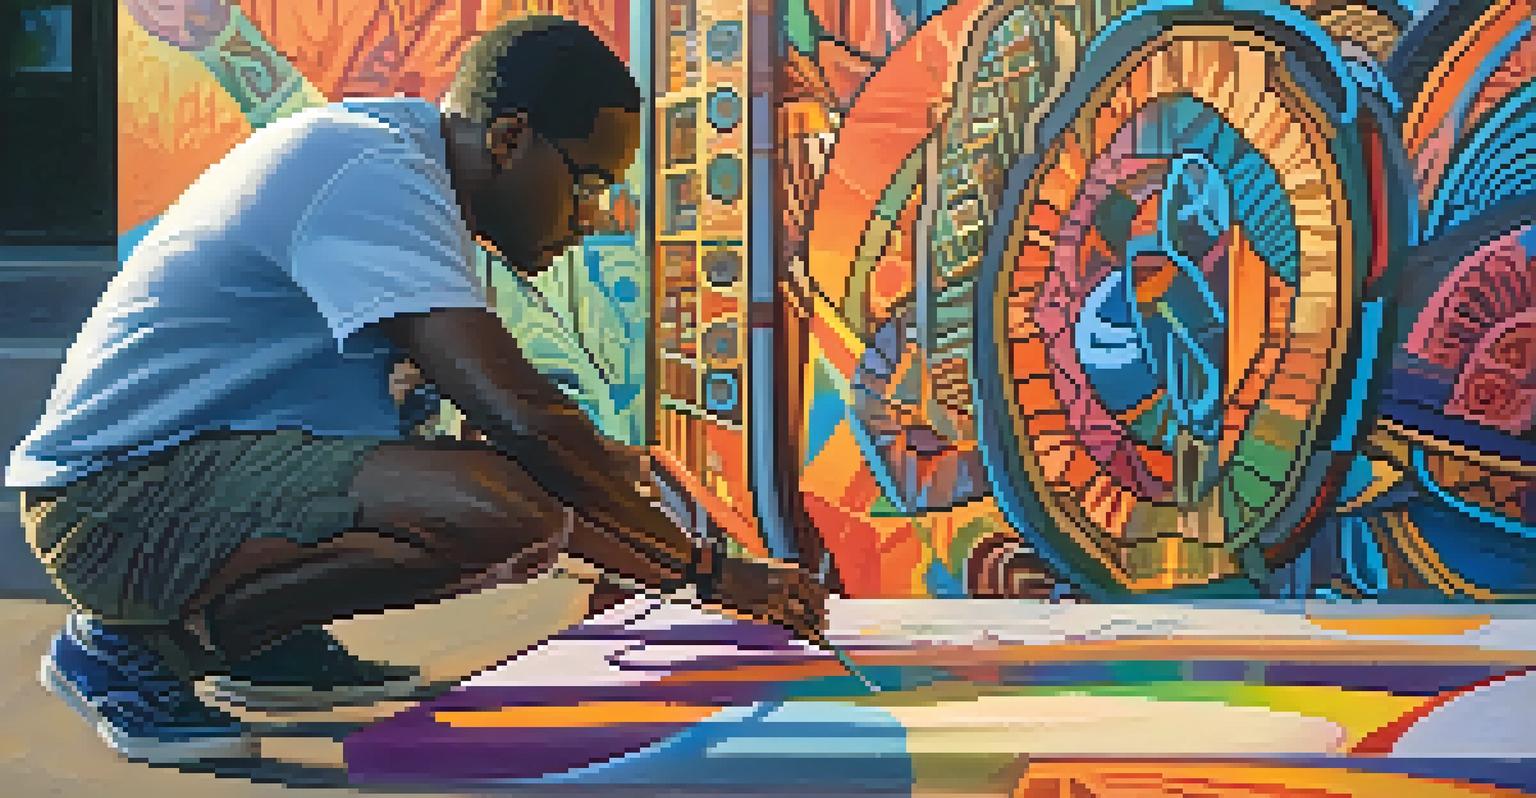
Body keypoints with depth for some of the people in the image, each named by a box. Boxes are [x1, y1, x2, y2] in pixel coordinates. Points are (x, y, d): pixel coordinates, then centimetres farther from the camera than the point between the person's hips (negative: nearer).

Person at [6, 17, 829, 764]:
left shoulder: (405, 164, 13)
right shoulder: (371, 175, -18)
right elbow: (518, 419, -27)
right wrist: (708, 569, -20)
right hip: (117, 493, -10)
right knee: (505, 512, -31)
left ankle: (269, 642, 8)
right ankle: (131, 643, -12)